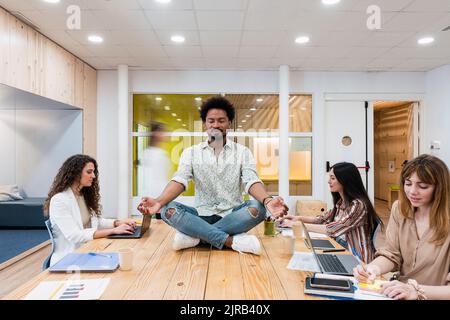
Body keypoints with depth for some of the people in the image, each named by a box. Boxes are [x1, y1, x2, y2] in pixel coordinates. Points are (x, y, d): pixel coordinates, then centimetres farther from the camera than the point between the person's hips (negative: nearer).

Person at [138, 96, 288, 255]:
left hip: (233, 216, 0)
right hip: (202, 215, 1)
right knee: (168, 210, -26)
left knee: (257, 207, -30)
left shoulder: (242, 152, 3)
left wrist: (267, 200, -36)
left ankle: (193, 236, -25)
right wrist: (159, 201, -32)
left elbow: (252, 181, -12)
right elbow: (180, 181, -9)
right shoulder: (191, 152, 6)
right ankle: (231, 241, -28)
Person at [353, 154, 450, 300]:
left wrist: (415, 291, -30)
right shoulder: (399, 209, -1)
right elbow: (391, 254, 0)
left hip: (434, 296, -3)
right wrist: (373, 268, -18)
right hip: (400, 293, 3)